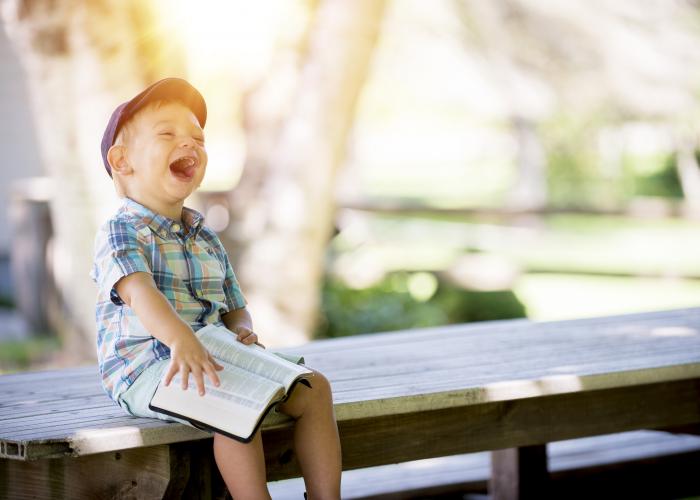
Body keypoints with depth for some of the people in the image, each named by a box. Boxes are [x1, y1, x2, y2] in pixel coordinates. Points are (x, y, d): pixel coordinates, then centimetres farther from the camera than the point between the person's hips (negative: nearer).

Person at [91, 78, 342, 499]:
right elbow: (138, 291, -28)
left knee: (313, 387, -4)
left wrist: (243, 332, -5)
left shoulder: (206, 238, 18)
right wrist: (180, 339, -47)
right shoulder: (120, 232, -8)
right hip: (145, 367, -8)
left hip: (212, 359, 8)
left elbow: (234, 308, 21)